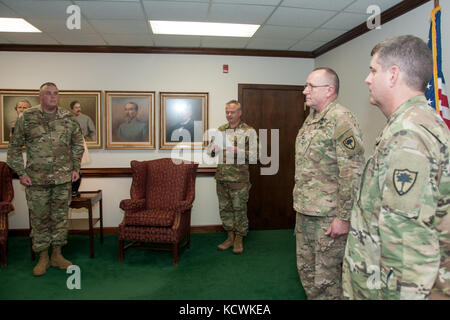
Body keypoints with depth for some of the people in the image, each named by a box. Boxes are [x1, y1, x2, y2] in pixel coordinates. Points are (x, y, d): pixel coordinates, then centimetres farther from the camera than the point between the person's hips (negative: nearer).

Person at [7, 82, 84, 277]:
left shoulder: (68, 118, 5)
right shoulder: (26, 118, 0)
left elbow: (78, 144, 14)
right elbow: (14, 147, 4)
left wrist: (76, 168, 6)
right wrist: (21, 173, -2)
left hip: (63, 178, 2)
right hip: (36, 180, -1)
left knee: (60, 217, 9)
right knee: (39, 218, 6)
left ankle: (57, 255, 24)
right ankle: (43, 257, 21)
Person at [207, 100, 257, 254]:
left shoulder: (249, 131, -3)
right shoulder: (221, 130, 11)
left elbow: (253, 156, -9)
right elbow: (210, 150, 14)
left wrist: (237, 151, -24)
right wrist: (213, 149, -9)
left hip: (239, 178, -5)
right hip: (221, 177, 5)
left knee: (239, 208, 4)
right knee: (224, 208, 12)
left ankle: (239, 239, 20)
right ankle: (230, 237, 27)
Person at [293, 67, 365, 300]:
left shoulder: (341, 120, -17)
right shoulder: (311, 118, 12)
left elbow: (353, 174, -22)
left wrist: (344, 217, -21)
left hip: (328, 216, -9)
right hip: (304, 211, 9)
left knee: (326, 278, 5)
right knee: (305, 269, 21)